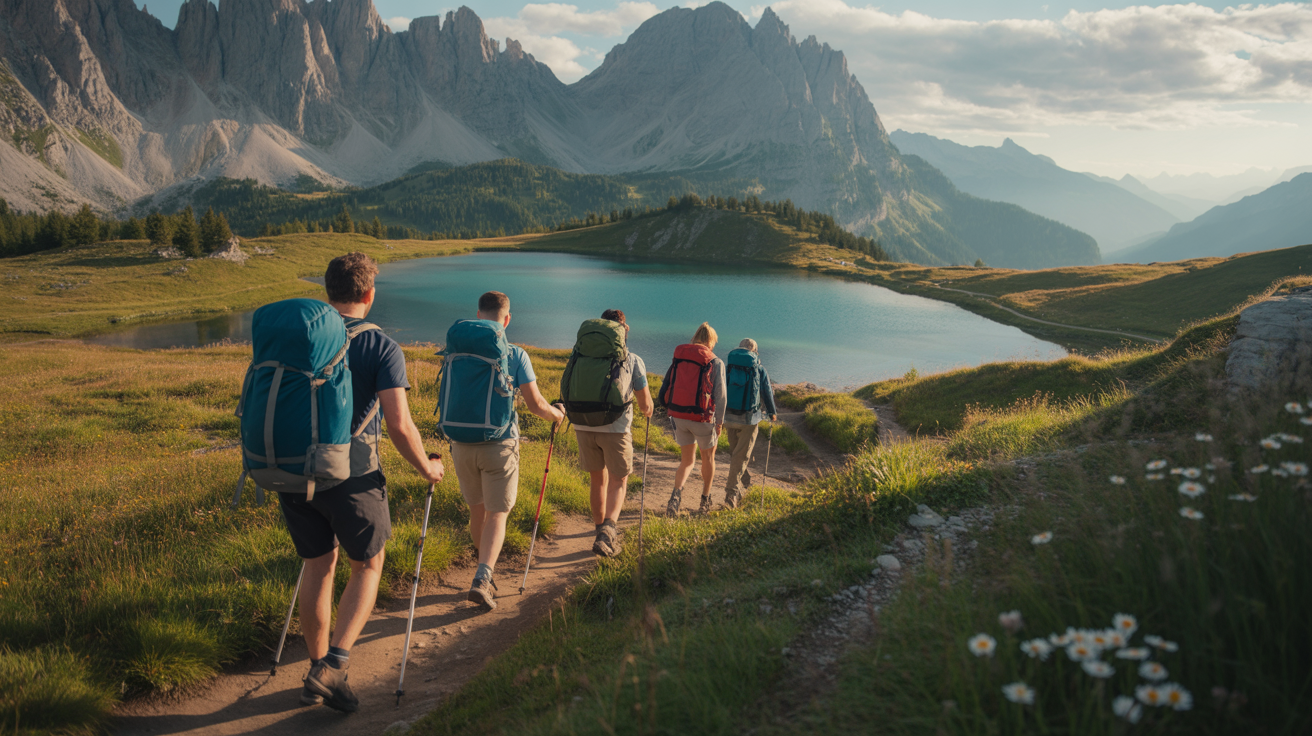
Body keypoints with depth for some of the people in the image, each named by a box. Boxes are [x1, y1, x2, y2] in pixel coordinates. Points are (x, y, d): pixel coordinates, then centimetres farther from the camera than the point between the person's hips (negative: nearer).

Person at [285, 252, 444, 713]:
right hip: (350, 473, -4)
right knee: (367, 566, 14)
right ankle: (334, 664, 1)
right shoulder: (382, 347, -8)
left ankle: (318, 670, 27)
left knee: (318, 565, 18)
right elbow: (398, 423, -16)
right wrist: (426, 468, 1)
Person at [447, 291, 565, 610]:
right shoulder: (515, 354, -7)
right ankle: (482, 578, -14)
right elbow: (535, 404, -9)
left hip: (463, 443, 3)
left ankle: (485, 574, 32)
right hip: (499, 444, -3)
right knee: (497, 514, 3)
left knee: (477, 509, 18)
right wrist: (557, 415, 12)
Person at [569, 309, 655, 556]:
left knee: (598, 481, 18)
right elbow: (645, 403, 2)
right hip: (616, 428, -3)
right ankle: (608, 529, -15)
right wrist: (648, 412, 26)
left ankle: (602, 530, 29)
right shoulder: (633, 360, 1)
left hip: (584, 426, 3)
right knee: (618, 483, 8)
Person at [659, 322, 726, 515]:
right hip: (702, 419, -3)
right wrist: (719, 422, 0)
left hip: (679, 417, 3)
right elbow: (720, 395, -9)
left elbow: (665, 388, 4)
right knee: (708, 457, 21)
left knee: (686, 461, 16)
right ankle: (705, 500, 31)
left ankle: (677, 493, -10)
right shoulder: (715, 363, -6)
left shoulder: (678, 358, 5)